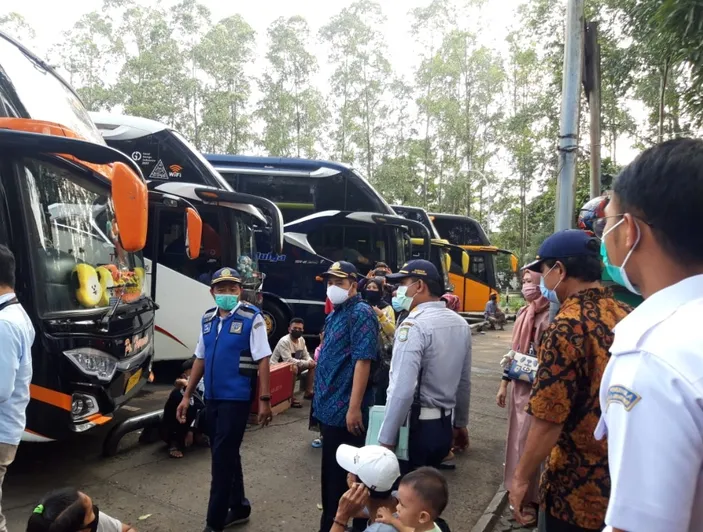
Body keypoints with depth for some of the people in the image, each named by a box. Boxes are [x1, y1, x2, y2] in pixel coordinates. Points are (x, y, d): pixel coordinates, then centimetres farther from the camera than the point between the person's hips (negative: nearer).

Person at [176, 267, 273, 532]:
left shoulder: (252, 318, -11)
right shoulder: (207, 319, 8)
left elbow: (263, 361, -12)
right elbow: (200, 359, 14)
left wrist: (265, 400, -15)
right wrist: (187, 396, 13)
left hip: (236, 398, -6)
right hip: (212, 398, 7)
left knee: (222, 458, -1)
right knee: (226, 455, 18)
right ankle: (239, 507, 36)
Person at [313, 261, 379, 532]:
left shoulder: (361, 313, -14)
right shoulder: (334, 315, 13)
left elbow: (363, 360, -21)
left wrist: (354, 408, -24)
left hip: (344, 409, -9)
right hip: (329, 407, 9)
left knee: (341, 474, 4)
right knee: (331, 471, 20)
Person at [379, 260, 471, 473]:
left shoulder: (414, 325, -19)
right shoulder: (460, 324, 6)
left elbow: (402, 389, -26)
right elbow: (464, 382, 14)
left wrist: (386, 440, -19)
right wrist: (460, 423, 24)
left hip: (414, 428, -8)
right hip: (443, 427, 8)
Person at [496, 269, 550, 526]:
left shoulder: (550, 317, -16)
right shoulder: (522, 313, 9)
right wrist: (504, 383, 16)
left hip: (538, 389, -8)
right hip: (519, 387, 8)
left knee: (531, 442, 2)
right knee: (517, 439, 17)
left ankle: (533, 500, 19)